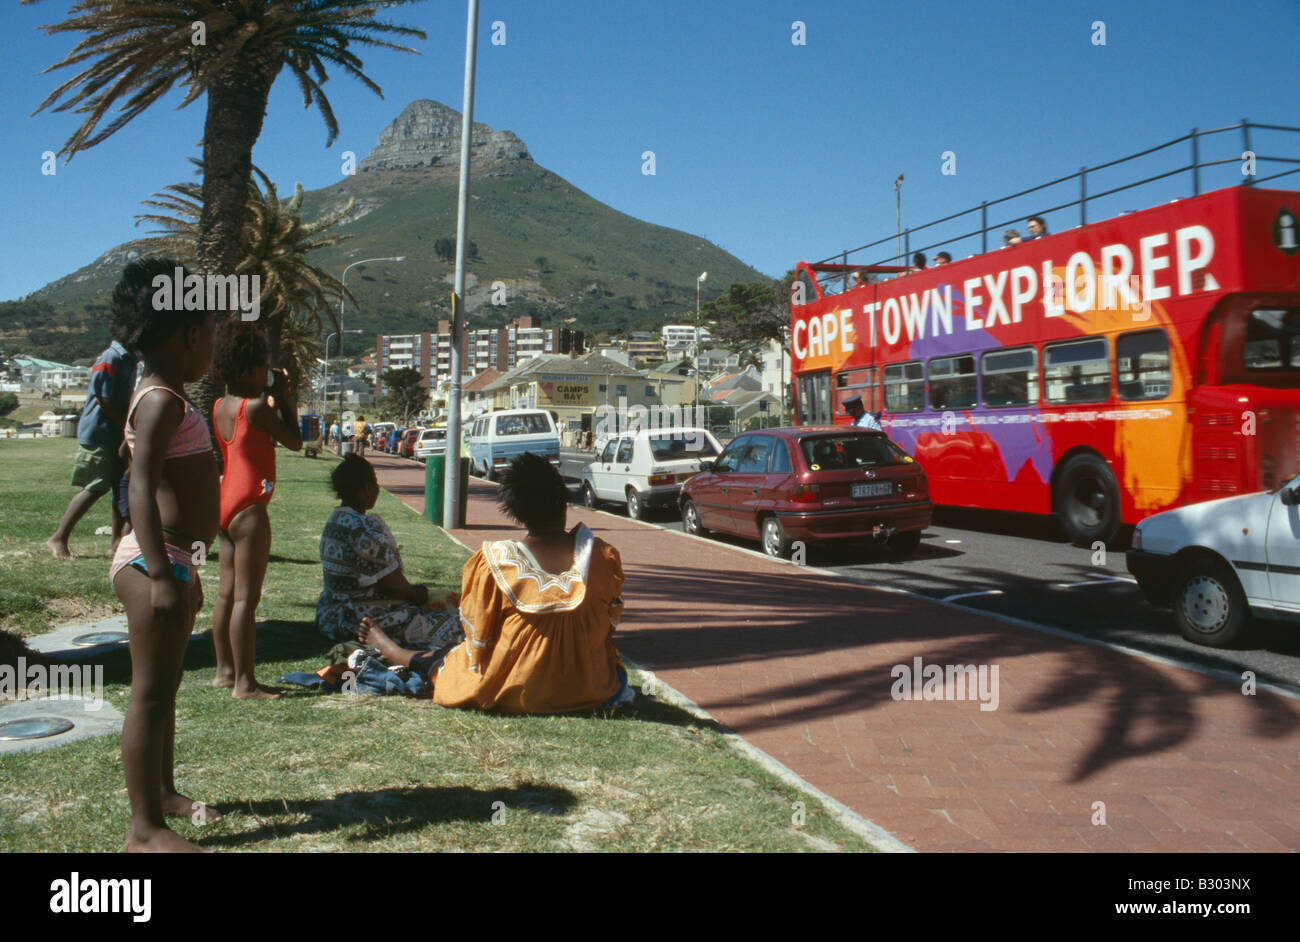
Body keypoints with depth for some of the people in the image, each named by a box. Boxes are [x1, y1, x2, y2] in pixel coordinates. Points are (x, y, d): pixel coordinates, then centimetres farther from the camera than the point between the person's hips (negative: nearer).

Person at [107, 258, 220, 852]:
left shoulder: (169, 400, 17)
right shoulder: (161, 401, -15)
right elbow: (142, 489, -22)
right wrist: (161, 574, -27)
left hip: (174, 559, 11)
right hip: (154, 560, -11)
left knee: (164, 687, 20)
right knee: (150, 692, -3)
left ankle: (162, 792, 35)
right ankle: (145, 829, 6)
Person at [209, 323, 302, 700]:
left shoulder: (221, 407, 10)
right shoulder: (256, 407, -15)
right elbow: (295, 441, -7)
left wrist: (275, 399, 16)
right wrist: (283, 398, -1)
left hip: (225, 504, 9)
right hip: (249, 509, -9)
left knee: (227, 593, 14)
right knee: (246, 597, -6)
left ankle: (225, 670, 23)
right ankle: (244, 682, -2)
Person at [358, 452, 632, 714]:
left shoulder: (494, 562, -16)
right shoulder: (604, 556, -9)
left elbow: (477, 638, -6)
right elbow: (609, 625, 4)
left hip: (513, 694, -1)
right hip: (590, 691, 2)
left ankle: (388, 648, 43)